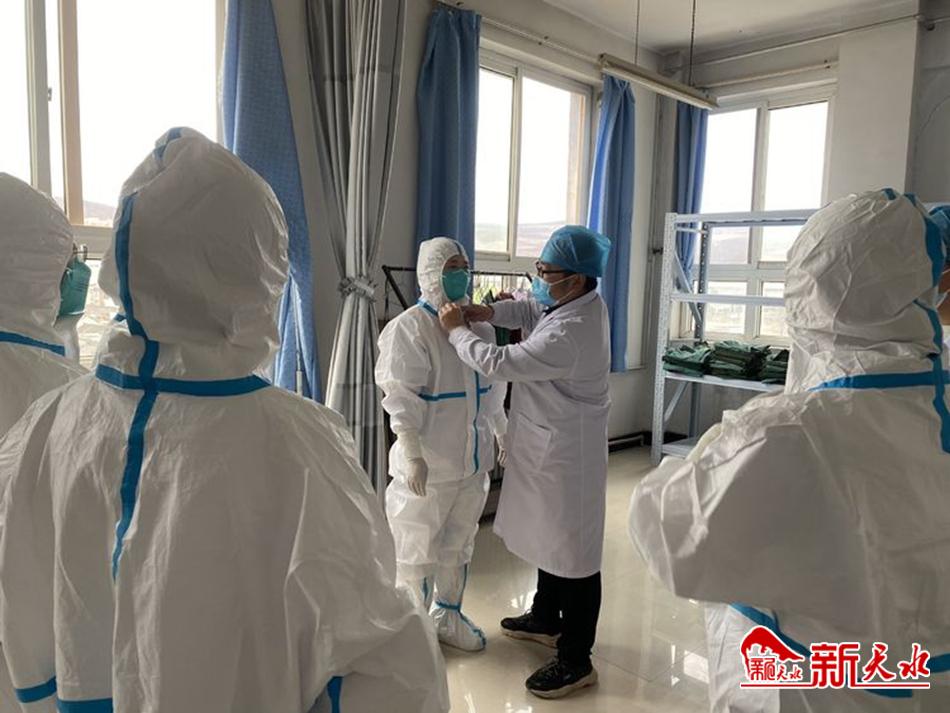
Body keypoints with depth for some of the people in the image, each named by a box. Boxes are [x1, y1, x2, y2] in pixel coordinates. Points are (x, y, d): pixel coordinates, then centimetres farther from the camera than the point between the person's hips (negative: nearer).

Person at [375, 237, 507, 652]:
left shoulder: (478, 323, 7)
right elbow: (402, 398, -17)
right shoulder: (410, 328, -14)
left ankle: (448, 617, 39)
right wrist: (413, 456, -21)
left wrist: (503, 435, 16)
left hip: (473, 460, 7)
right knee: (419, 551, 8)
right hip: (428, 464, -6)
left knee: (459, 544, 20)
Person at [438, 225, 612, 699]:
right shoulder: (579, 301, -1)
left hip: (567, 449, -10)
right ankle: (546, 618, 44)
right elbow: (529, 310, 15)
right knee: (550, 535, 24)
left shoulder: (569, 334, -30)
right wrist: (489, 312, -4)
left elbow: (498, 363, -24)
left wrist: (456, 330, -9)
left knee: (573, 549, 3)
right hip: (550, 442, 10)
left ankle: (576, 660, 18)